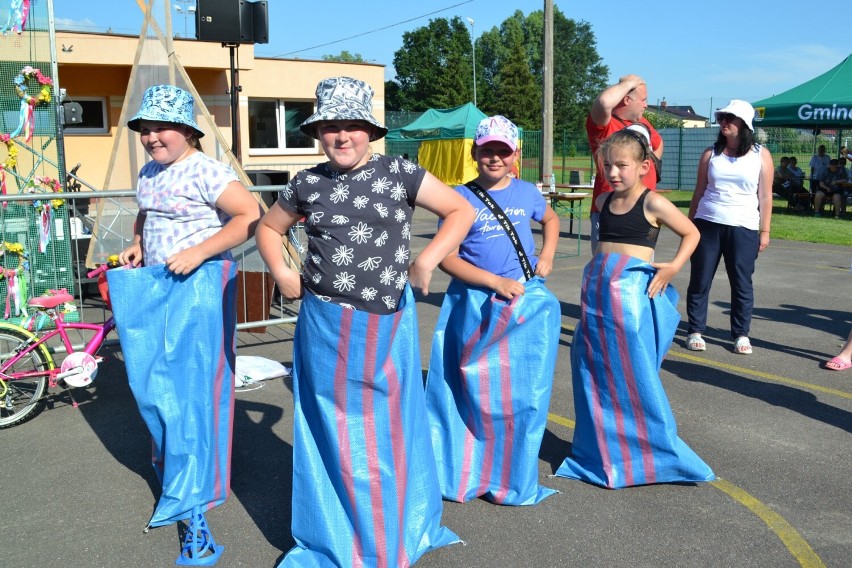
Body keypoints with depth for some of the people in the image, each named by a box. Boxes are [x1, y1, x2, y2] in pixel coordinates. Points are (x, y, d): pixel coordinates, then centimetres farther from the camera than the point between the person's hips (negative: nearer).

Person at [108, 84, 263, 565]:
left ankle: (193, 505, 6)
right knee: (152, 380, 16)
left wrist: (199, 252, -25)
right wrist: (138, 246, 9)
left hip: (197, 286, -8)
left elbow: (251, 216, -21)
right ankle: (172, 455, 40)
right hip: (154, 286, 9)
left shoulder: (206, 171, -14)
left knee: (191, 387, -4)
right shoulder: (149, 173, 12)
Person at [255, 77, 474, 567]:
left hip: (389, 323, -1)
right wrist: (282, 274, 4)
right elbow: (269, 227, 20)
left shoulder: (399, 172, -4)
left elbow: (462, 211, -1)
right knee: (337, 430, 10)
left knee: (390, 425, 11)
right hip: (327, 325, 2)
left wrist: (427, 260, -12)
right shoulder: (307, 184, 4)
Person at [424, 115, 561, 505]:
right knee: (476, 393, 4)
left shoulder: (527, 192, 7)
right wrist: (495, 282, -17)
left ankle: (514, 479, 21)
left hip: (527, 304, 3)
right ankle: (469, 474, 22)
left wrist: (547, 257, 10)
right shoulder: (461, 197, -3)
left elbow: (550, 219, 28)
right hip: (475, 307, -2)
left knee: (522, 393, 5)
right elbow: (447, 257, -8)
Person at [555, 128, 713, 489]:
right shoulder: (604, 201, 11)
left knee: (635, 374, -4)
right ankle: (602, 453, 22)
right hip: (596, 290, 6)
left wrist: (674, 267, -9)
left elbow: (691, 233, 4)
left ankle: (658, 453, 11)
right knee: (593, 371, 8)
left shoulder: (653, 203, -5)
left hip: (632, 293, -6)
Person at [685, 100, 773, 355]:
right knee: (699, 280, 3)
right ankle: (695, 331, 14)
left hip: (744, 228, -1)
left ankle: (741, 334, 14)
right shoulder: (711, 154, 7)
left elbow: (765, 196, 4)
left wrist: (764, 231, 0)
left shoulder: (761, 155, 4)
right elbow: (699, 191, 10)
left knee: (742, 283, 2)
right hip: (707, 225, 1)